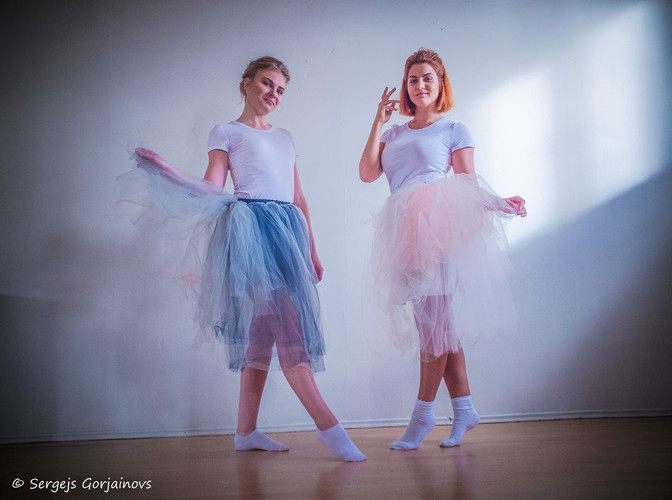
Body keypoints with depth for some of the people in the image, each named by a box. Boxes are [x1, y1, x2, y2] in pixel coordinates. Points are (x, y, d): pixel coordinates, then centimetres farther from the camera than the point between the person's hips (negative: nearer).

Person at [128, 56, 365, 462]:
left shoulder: (285, 138, 25)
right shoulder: (226, 133, 10)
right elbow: (212, 189, 0)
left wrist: (312, 249, 19)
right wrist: (166, 169, -13)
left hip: (288, 230, 6)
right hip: (252, 226, -6)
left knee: (264, 328, 4)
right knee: (285, 321, -16)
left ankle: (246, 431, 9)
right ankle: (327, 423, -18)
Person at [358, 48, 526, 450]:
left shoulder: (454, 130, 11)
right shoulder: (394, 134, 23)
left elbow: (469, 183, 7)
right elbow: (368, 173, 9)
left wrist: (499, 203, -10)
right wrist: (379, 122, 9)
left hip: (437, 224, -5)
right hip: (403, 230, 5)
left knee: (433, 319, -7)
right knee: (436, 323, 6)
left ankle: (423, 413, 0)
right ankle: (464, 409, 14)